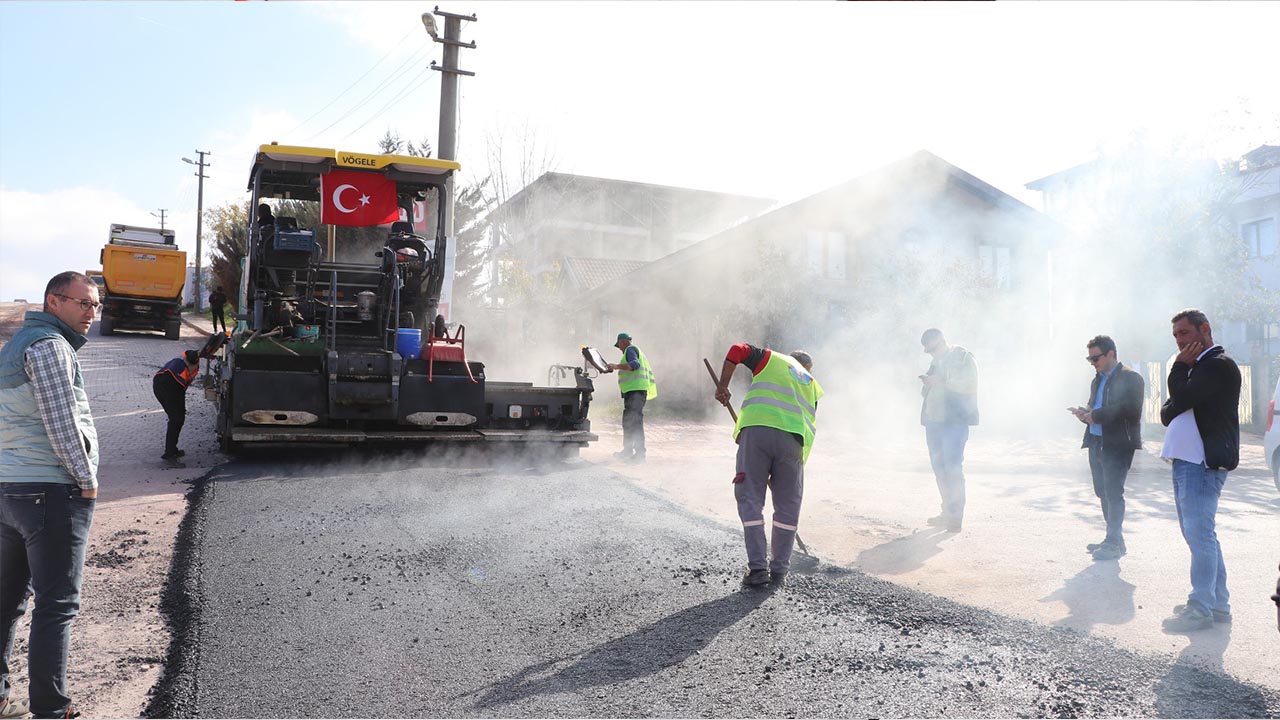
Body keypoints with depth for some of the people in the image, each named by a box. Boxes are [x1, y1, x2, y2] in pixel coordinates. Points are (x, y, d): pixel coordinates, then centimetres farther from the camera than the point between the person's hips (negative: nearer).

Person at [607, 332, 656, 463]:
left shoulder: (630, 349, -3)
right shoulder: (638, 352, 29)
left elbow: (635, 364, -21)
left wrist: (617, 366, -27)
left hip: (635, 389, -11)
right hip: (635, 390, 11)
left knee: (635, 421, -15)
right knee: (627, 421, 17)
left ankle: (640, 454, -19)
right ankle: (627, 450, 24)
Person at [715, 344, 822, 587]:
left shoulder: (772, 358, 24)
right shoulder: (813, 385, 29)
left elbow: (737, 351, 9)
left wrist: (722, 386, 19)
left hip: (756, 429, -2)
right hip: (793, 437, 2)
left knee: (750, 499, 5)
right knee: (788, 506, 14)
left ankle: (757, 567, 2)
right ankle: (779, 570, 17)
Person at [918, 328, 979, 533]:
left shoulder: (964, 358, -3)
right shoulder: (936, 363, 20)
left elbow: (968, 385, -15)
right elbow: (927, 393, 26)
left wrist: (941, 381, -19)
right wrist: (927, 383, 5)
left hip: (955, 421, -8)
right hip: (934, 420, 8)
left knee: (953, 467, -11)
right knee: (939, 467, 9)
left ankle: (956, 516, -8)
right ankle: (947, 512, 17)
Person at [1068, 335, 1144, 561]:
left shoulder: (1131, 378, -7)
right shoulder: (1097, 380, 19)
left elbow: (1131, 410, -18)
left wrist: (1096, 415, -18)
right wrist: (1085, 414, 1)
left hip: (1118, 444, -8)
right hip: (1096, 443, 8)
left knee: (1113, 492, -8)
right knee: (1103, 492, 11)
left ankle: (1114, 543, -3)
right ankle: (1114, 539, 21)